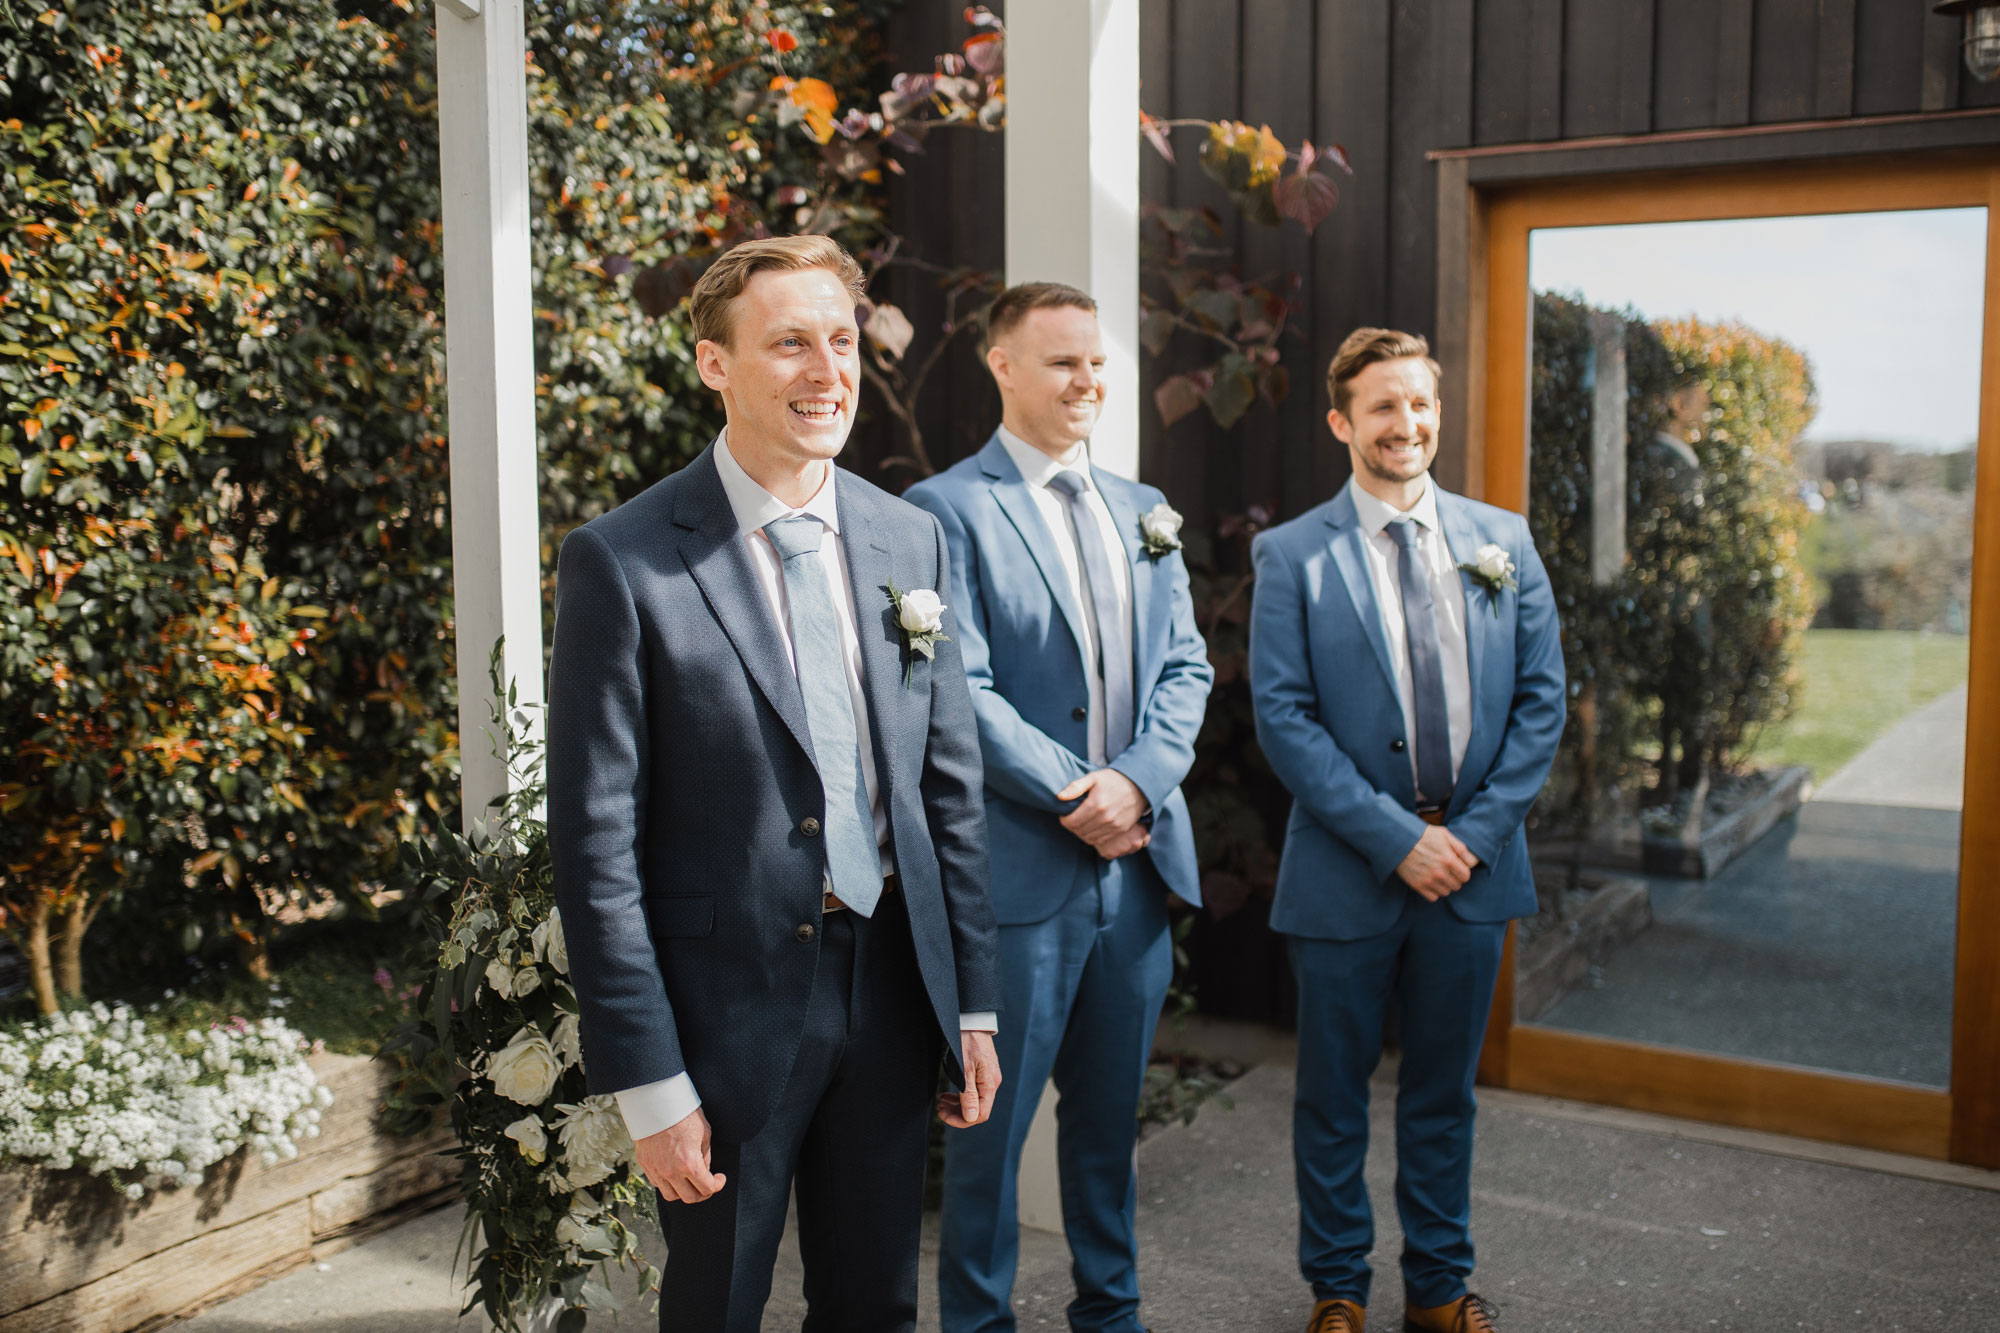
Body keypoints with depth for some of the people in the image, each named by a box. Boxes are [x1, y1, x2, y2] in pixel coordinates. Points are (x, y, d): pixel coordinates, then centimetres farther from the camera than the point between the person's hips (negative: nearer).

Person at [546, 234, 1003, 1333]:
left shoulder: (910, 540, 4)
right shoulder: (622, 562, -12)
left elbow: (950, 783, 8)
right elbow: (595, 840, -12)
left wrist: (973, 1003, 7)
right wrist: (648, 1082, -13)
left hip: (892, 991, 5)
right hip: (730, 1010, -4)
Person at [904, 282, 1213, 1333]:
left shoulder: (1143, 513, 14)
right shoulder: (948, 510, -8)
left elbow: (1185, 666, 9)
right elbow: (963, 690, -15)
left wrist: (1137, 781, -8)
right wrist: (1076, 797, -15)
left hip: (1138, 856, 6)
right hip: (1018, 868, -6)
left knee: (1110, 1110, 19)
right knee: (992, 1117, 6)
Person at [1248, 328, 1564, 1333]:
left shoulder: (1503, 539, 5)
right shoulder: (1291, 555, -5)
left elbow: (1542, 696, 3)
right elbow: (1282, 716, -11)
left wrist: (1479, 831, -7)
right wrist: (1394, 836, -16)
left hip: (1475, 863, 3)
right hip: (1346, 870, -3)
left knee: (1444, 1091, 17)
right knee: (1334, 1095, 11)